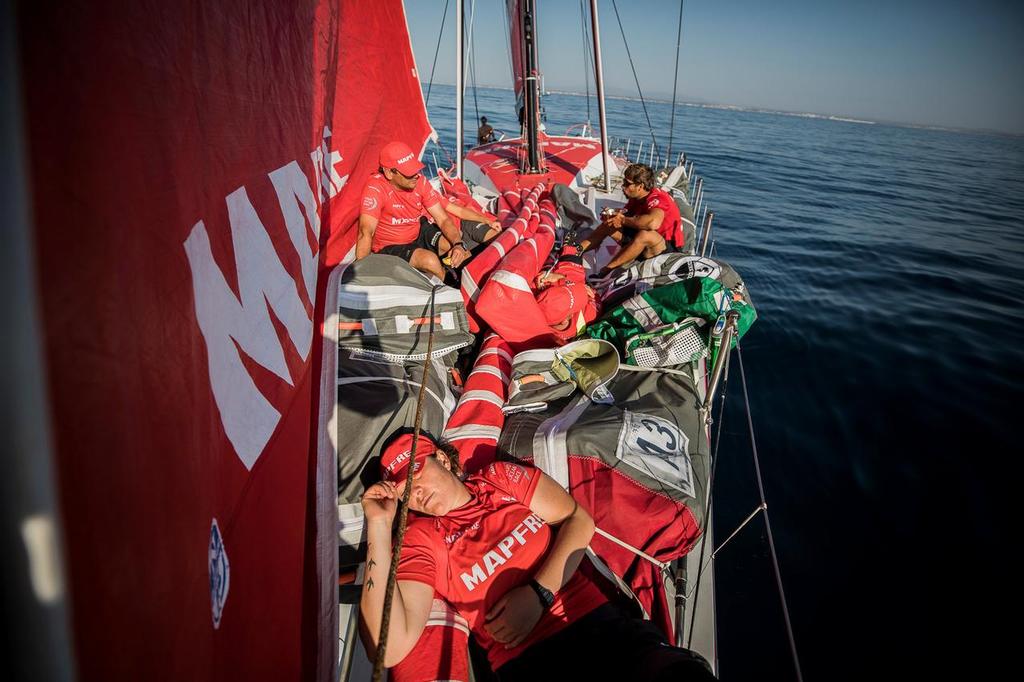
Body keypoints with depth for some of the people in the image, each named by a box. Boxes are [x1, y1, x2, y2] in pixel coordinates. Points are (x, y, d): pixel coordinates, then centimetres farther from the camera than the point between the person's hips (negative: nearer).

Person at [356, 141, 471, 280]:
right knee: (430, 260, -30)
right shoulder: (375, 188, -29)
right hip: (391, 247, -5)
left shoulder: (419, 181, -14)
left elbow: (443, 219, -10)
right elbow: (366, 233, -37)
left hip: (419, 233, 5)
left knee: (461, 252, -14)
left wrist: (458, 244, -27)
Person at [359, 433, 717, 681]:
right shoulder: (420, 539, 5)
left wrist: (539, 593, -6)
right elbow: (390, 647, -9)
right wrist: (379, 525, -10)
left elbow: (578, 520, 9)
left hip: (601, 621, 2)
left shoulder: (501, 476, 14)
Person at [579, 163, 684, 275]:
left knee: (644, 234, -41)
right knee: (608, 225, 3)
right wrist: (611, 215, -10)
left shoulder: (657, 199, -25)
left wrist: (623, 220, -31)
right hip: (645, 243, 9)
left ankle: (605, 271, -37)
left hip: (669, 247, -9)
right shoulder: (636, 198, 0)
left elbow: (653, 223, -46)